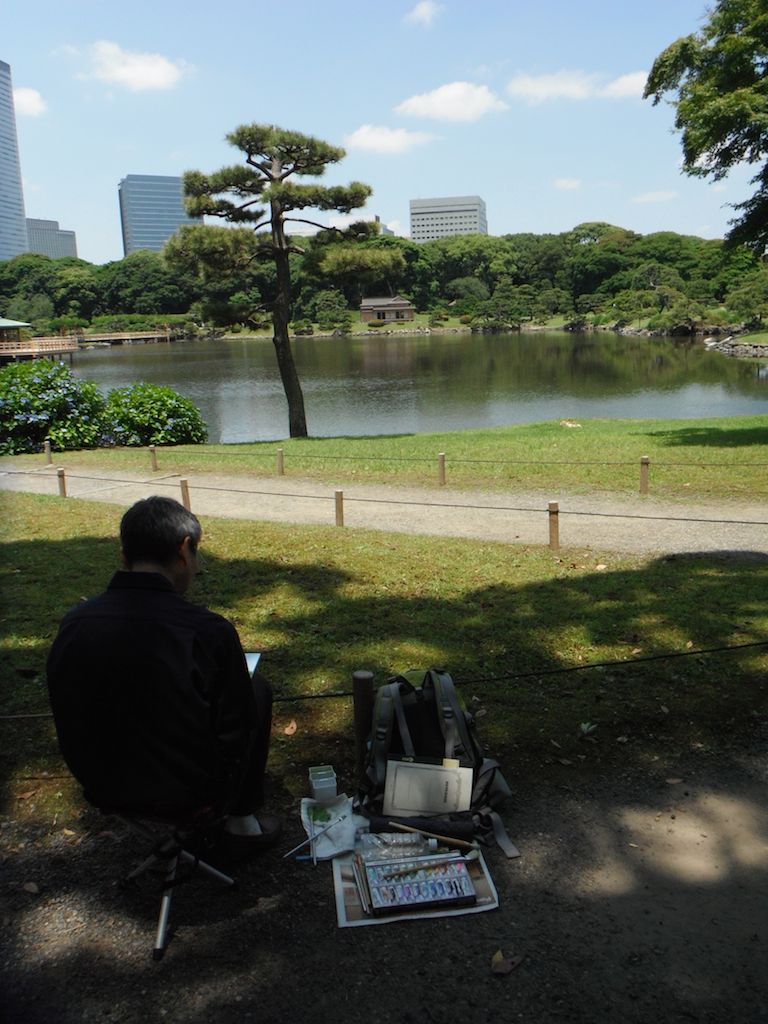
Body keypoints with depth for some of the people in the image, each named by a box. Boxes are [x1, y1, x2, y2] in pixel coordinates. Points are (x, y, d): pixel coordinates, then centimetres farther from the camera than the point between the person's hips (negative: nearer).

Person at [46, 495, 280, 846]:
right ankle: (242, 817, 25)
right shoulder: (209, 631, -25)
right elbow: (236, 731, -13)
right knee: (257, 686, 17)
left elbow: (70, 723, 4)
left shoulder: (72, 623, -11)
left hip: (102, 791, 5)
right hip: (184, 795, -5)